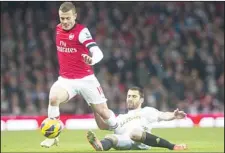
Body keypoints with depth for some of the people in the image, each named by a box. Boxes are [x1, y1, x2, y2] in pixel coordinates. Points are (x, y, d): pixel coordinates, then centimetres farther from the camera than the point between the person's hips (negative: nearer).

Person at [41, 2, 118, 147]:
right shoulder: (58, 29, 2)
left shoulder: (82, 31, -16)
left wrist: (92, 60, -53)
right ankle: (53, 136, -13)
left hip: (86, 79, -3)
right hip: (66, 79, 3)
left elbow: (98, 53, -30)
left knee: (103, 112, 3)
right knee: (53, 97, -27)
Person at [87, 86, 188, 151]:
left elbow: (162, 115, 10)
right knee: (110, 137, -28)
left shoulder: (147, 111, 28)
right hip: (124, 142, 3)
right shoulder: (121, 118, 39)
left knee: (135, 133, -37)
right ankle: (100, 146, -64)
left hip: (142, 143, -3)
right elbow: (103, 126, 29)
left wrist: (173, 116, -12)